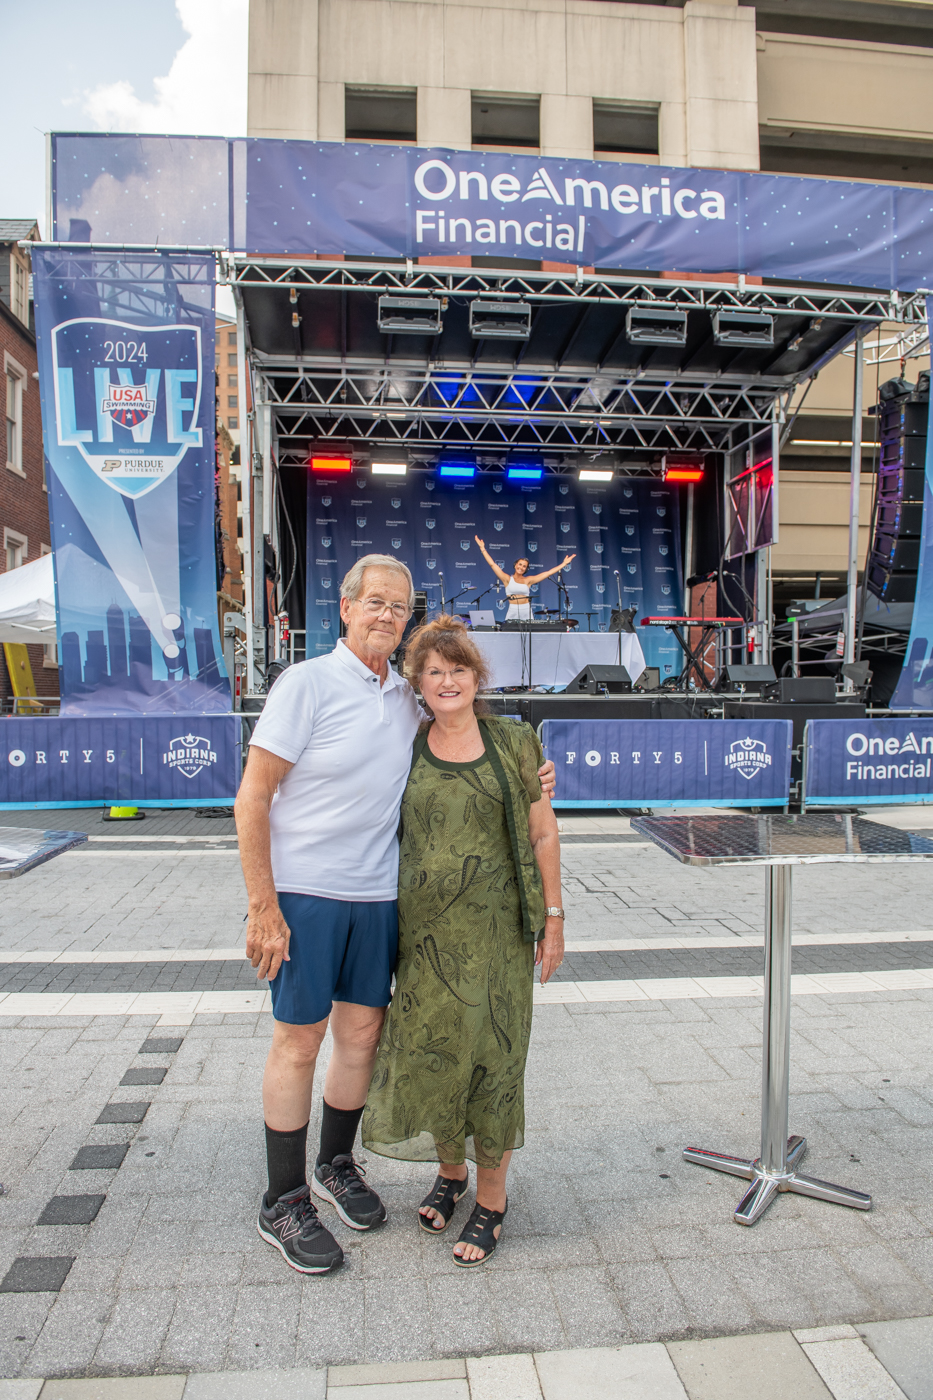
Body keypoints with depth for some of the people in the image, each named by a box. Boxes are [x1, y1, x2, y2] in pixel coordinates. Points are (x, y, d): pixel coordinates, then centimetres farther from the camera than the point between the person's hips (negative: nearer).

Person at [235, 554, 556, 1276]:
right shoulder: (308, 683, -10)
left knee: (362, 1035, 14)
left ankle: (337, 1164, 39)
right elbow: (252, 799, -11)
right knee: (299, 1041, 6)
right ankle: (285, 1202, 25)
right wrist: (263, 908, -14)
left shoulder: (408, 698, 6)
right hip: (305, 892, -5)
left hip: (378, 894, 5)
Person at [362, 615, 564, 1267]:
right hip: (424, 926, 3)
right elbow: (389, 836, 11)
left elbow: (543, 834, 1)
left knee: (490, 1053, 5)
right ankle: (451, 1171, 38)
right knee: (429, 1050, 11)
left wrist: (553, 918, -2)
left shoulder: (514, 743, -1)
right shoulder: (407, 749, 5)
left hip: (495, 926, -2)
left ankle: (492, 1199, 26)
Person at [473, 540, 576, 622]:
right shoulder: (507, 579, 6)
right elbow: (492, 564, 3)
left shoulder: (528, 580, 11)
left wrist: (564, 564, 12)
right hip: (513, 612, -2)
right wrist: (483, 549, 1)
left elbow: (548, 573, 12)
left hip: (526, 612, 2)